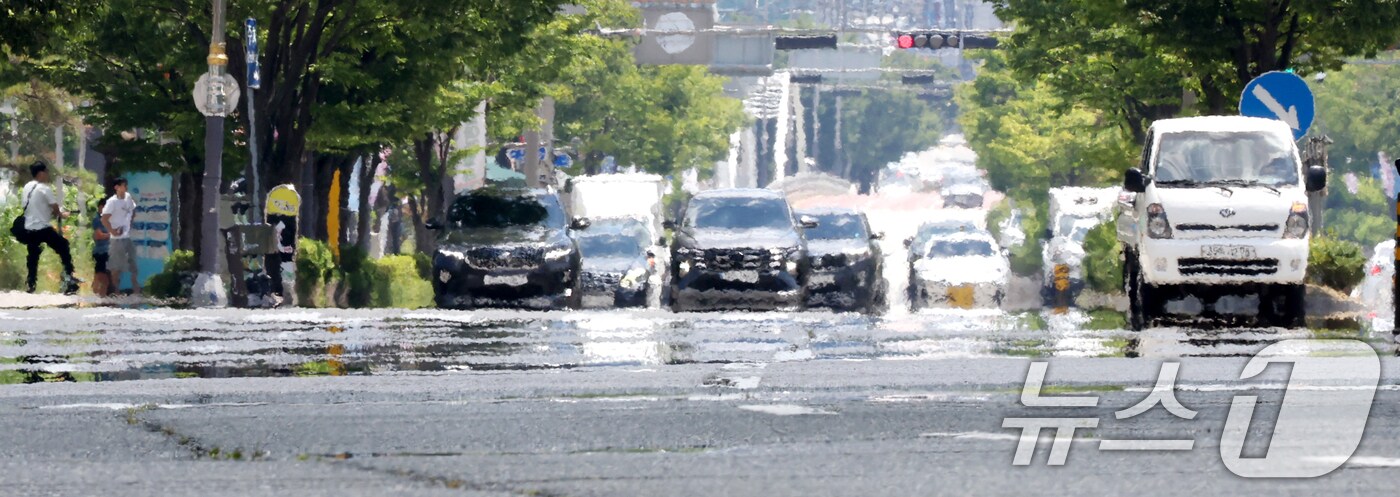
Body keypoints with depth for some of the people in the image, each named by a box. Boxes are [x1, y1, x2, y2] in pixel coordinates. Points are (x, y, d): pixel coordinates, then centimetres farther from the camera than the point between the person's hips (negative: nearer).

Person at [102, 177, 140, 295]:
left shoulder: (128, 198, 6)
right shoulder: (112, 202, -15)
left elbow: (133, 213, 23)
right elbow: (104, 219, -20)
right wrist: (113, 231, -17)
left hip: (128, 237, 8)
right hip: (118, 238, -8)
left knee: (133, 264, 12)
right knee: (116, 266, -1)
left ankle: (136, 289, 19)